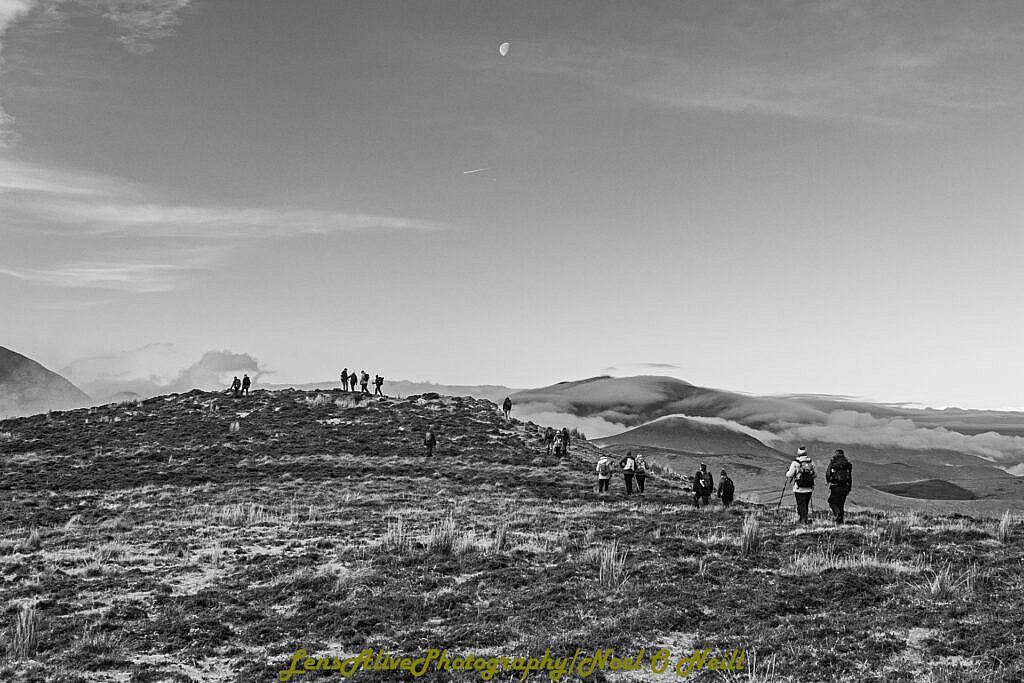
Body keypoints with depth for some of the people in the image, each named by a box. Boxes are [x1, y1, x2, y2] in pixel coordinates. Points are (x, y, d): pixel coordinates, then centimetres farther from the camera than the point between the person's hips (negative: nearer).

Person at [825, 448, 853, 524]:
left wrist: (828, 481, 11)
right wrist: (849, 489, 17)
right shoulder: (847, 464, 8)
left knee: (832, 502, 9)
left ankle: (837, 512, -19)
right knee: (841, 504, 12)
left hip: (835, 486, -4)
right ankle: (840, 520, 9)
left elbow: (828, 473, -11)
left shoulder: (832, 463, -2)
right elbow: (850, 477, 11)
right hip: (845, 487, 4)